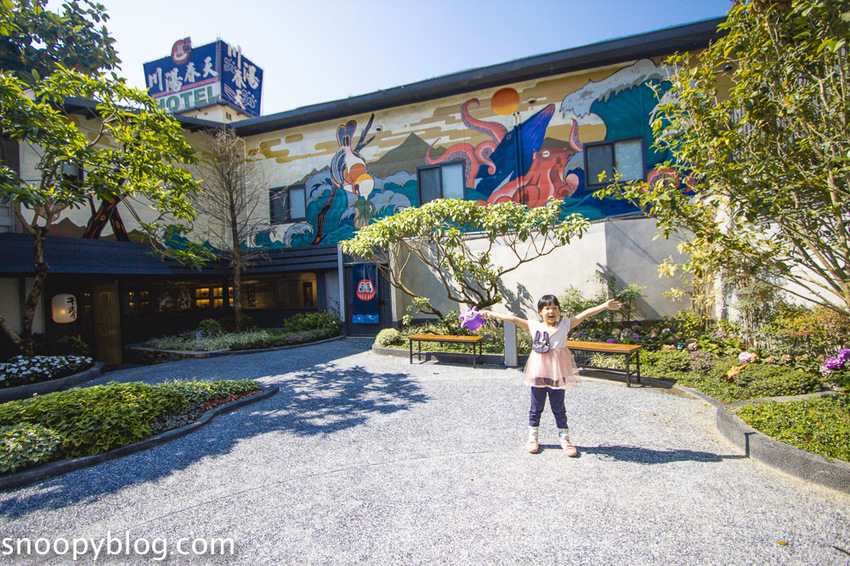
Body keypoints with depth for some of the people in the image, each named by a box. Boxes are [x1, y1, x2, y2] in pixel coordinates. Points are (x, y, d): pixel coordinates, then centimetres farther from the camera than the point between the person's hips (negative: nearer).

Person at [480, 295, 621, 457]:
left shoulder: (565, 325, 0)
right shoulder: (534, 326, 0)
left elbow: (584, 314, -7)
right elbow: (512, 318, -2)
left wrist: (605, 305, -13)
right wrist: (491, 314, -3)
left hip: (558, 375, 0)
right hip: (538, 374, 0)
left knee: (559, 409, 12)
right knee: (536, 408, 13)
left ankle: (564, 439, 28)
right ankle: (533, 437, 29)